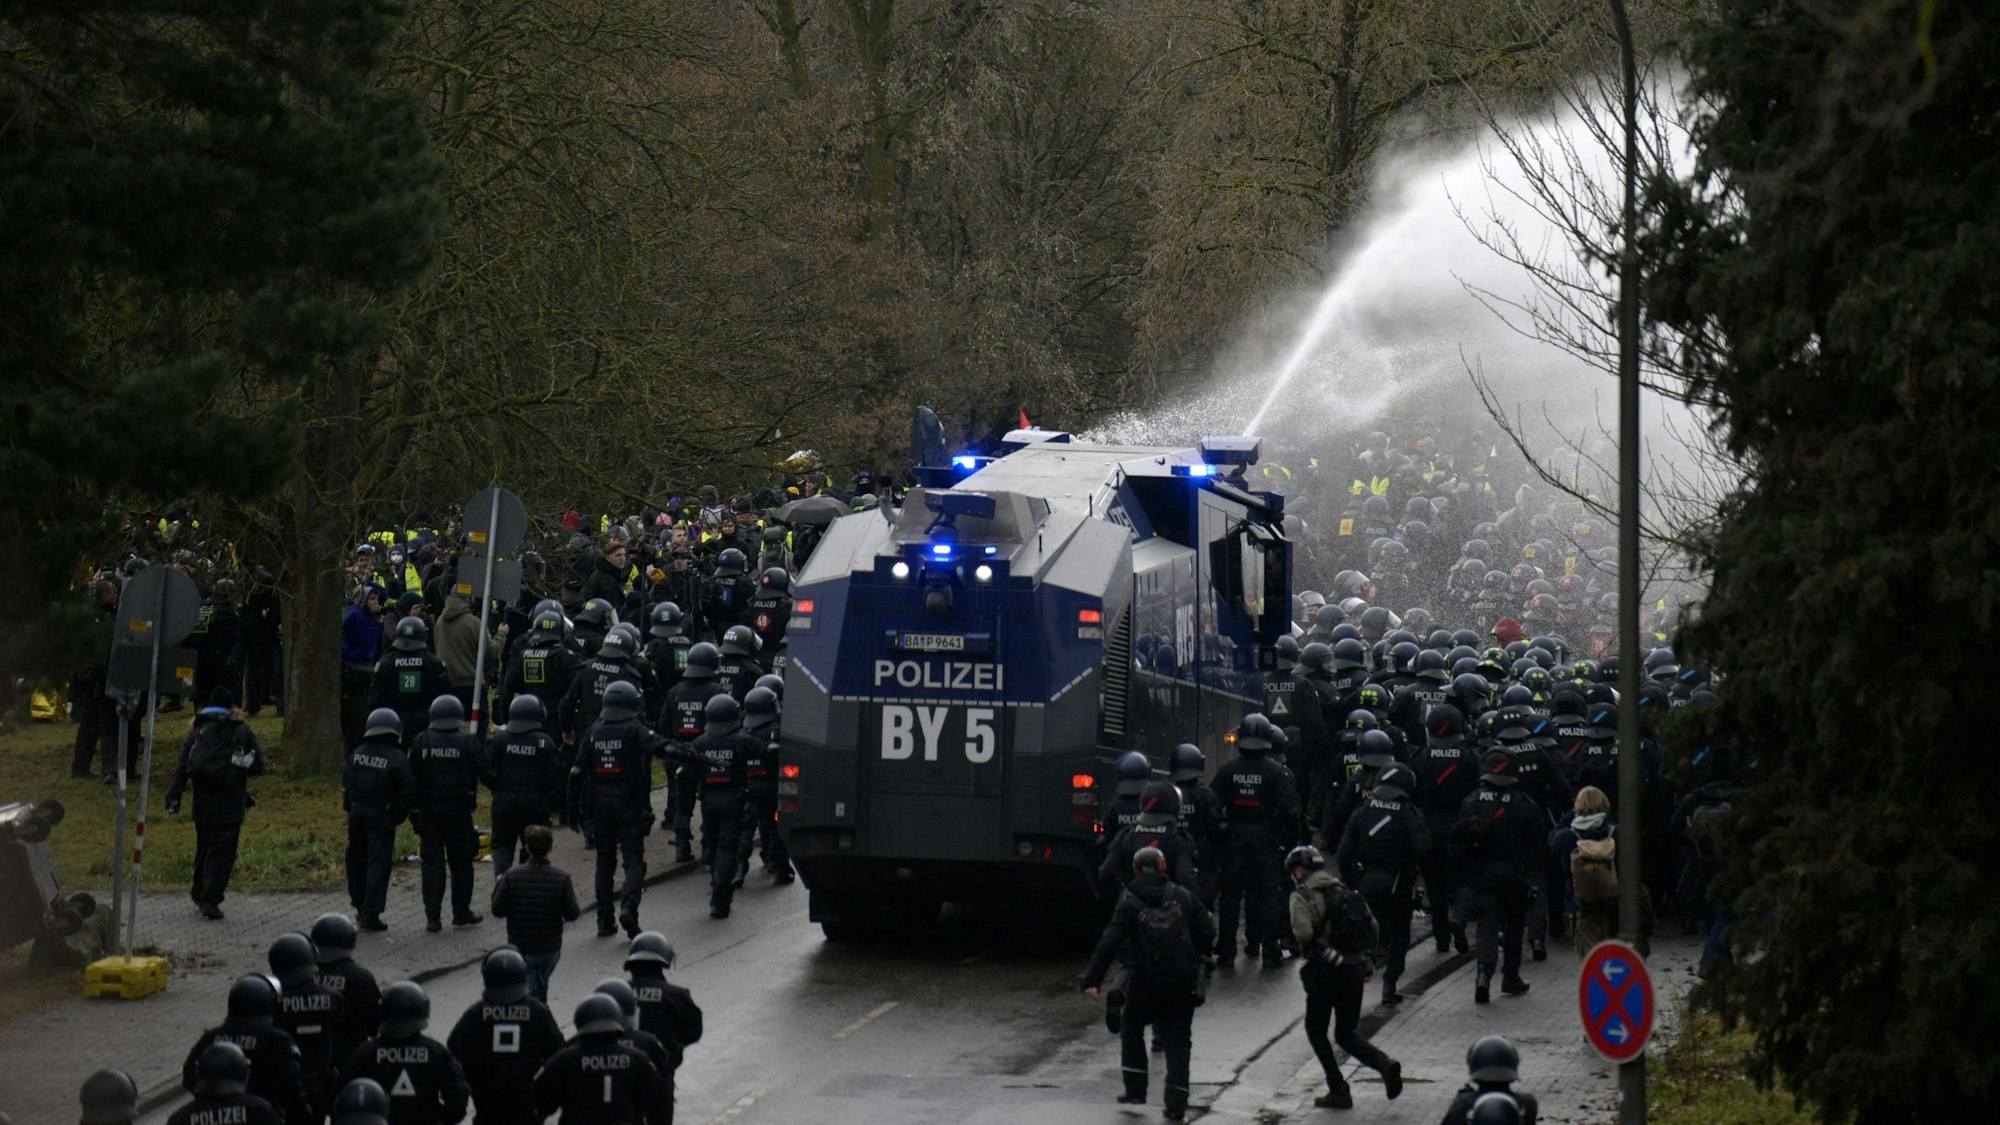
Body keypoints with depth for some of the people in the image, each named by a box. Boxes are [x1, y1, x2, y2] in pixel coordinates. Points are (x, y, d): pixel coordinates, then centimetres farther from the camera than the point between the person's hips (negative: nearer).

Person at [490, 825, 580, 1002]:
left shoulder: (511, 876, -13)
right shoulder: (561, 878, -12)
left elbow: (498, 911, -7)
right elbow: (571, 914, -8)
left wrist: (498, 886, 10)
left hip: (520, 947, -2)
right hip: (550, 947, 2)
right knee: (541, 989, 26)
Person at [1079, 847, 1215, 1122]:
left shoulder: (1129, 902, -4)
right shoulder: (1183, 896, 4)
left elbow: (1110, 942, -11)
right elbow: (1207, 933, 3)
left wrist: (1092, 979, -12)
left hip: (1146, 980, -2)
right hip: (1182, 982, 2)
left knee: (1131, 1029, 20)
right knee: (1177, 1038, 9)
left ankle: (1135, 1091, 15)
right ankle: (1177, 1102, -2)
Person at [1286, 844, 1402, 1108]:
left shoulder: (1302, 895, -7)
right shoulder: (1348, 892, 13)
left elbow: (1303, 933, -23)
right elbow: (1374, 932, 8)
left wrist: (1307, 951, -3)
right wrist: (1364, 962, 15)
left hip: (1325, 970, -6)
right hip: (1356, 968, 6)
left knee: (1315, 1029, 12)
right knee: (1346, 1034, 14)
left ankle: (1338, 1091, 6)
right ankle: (1384, 1063, -12)